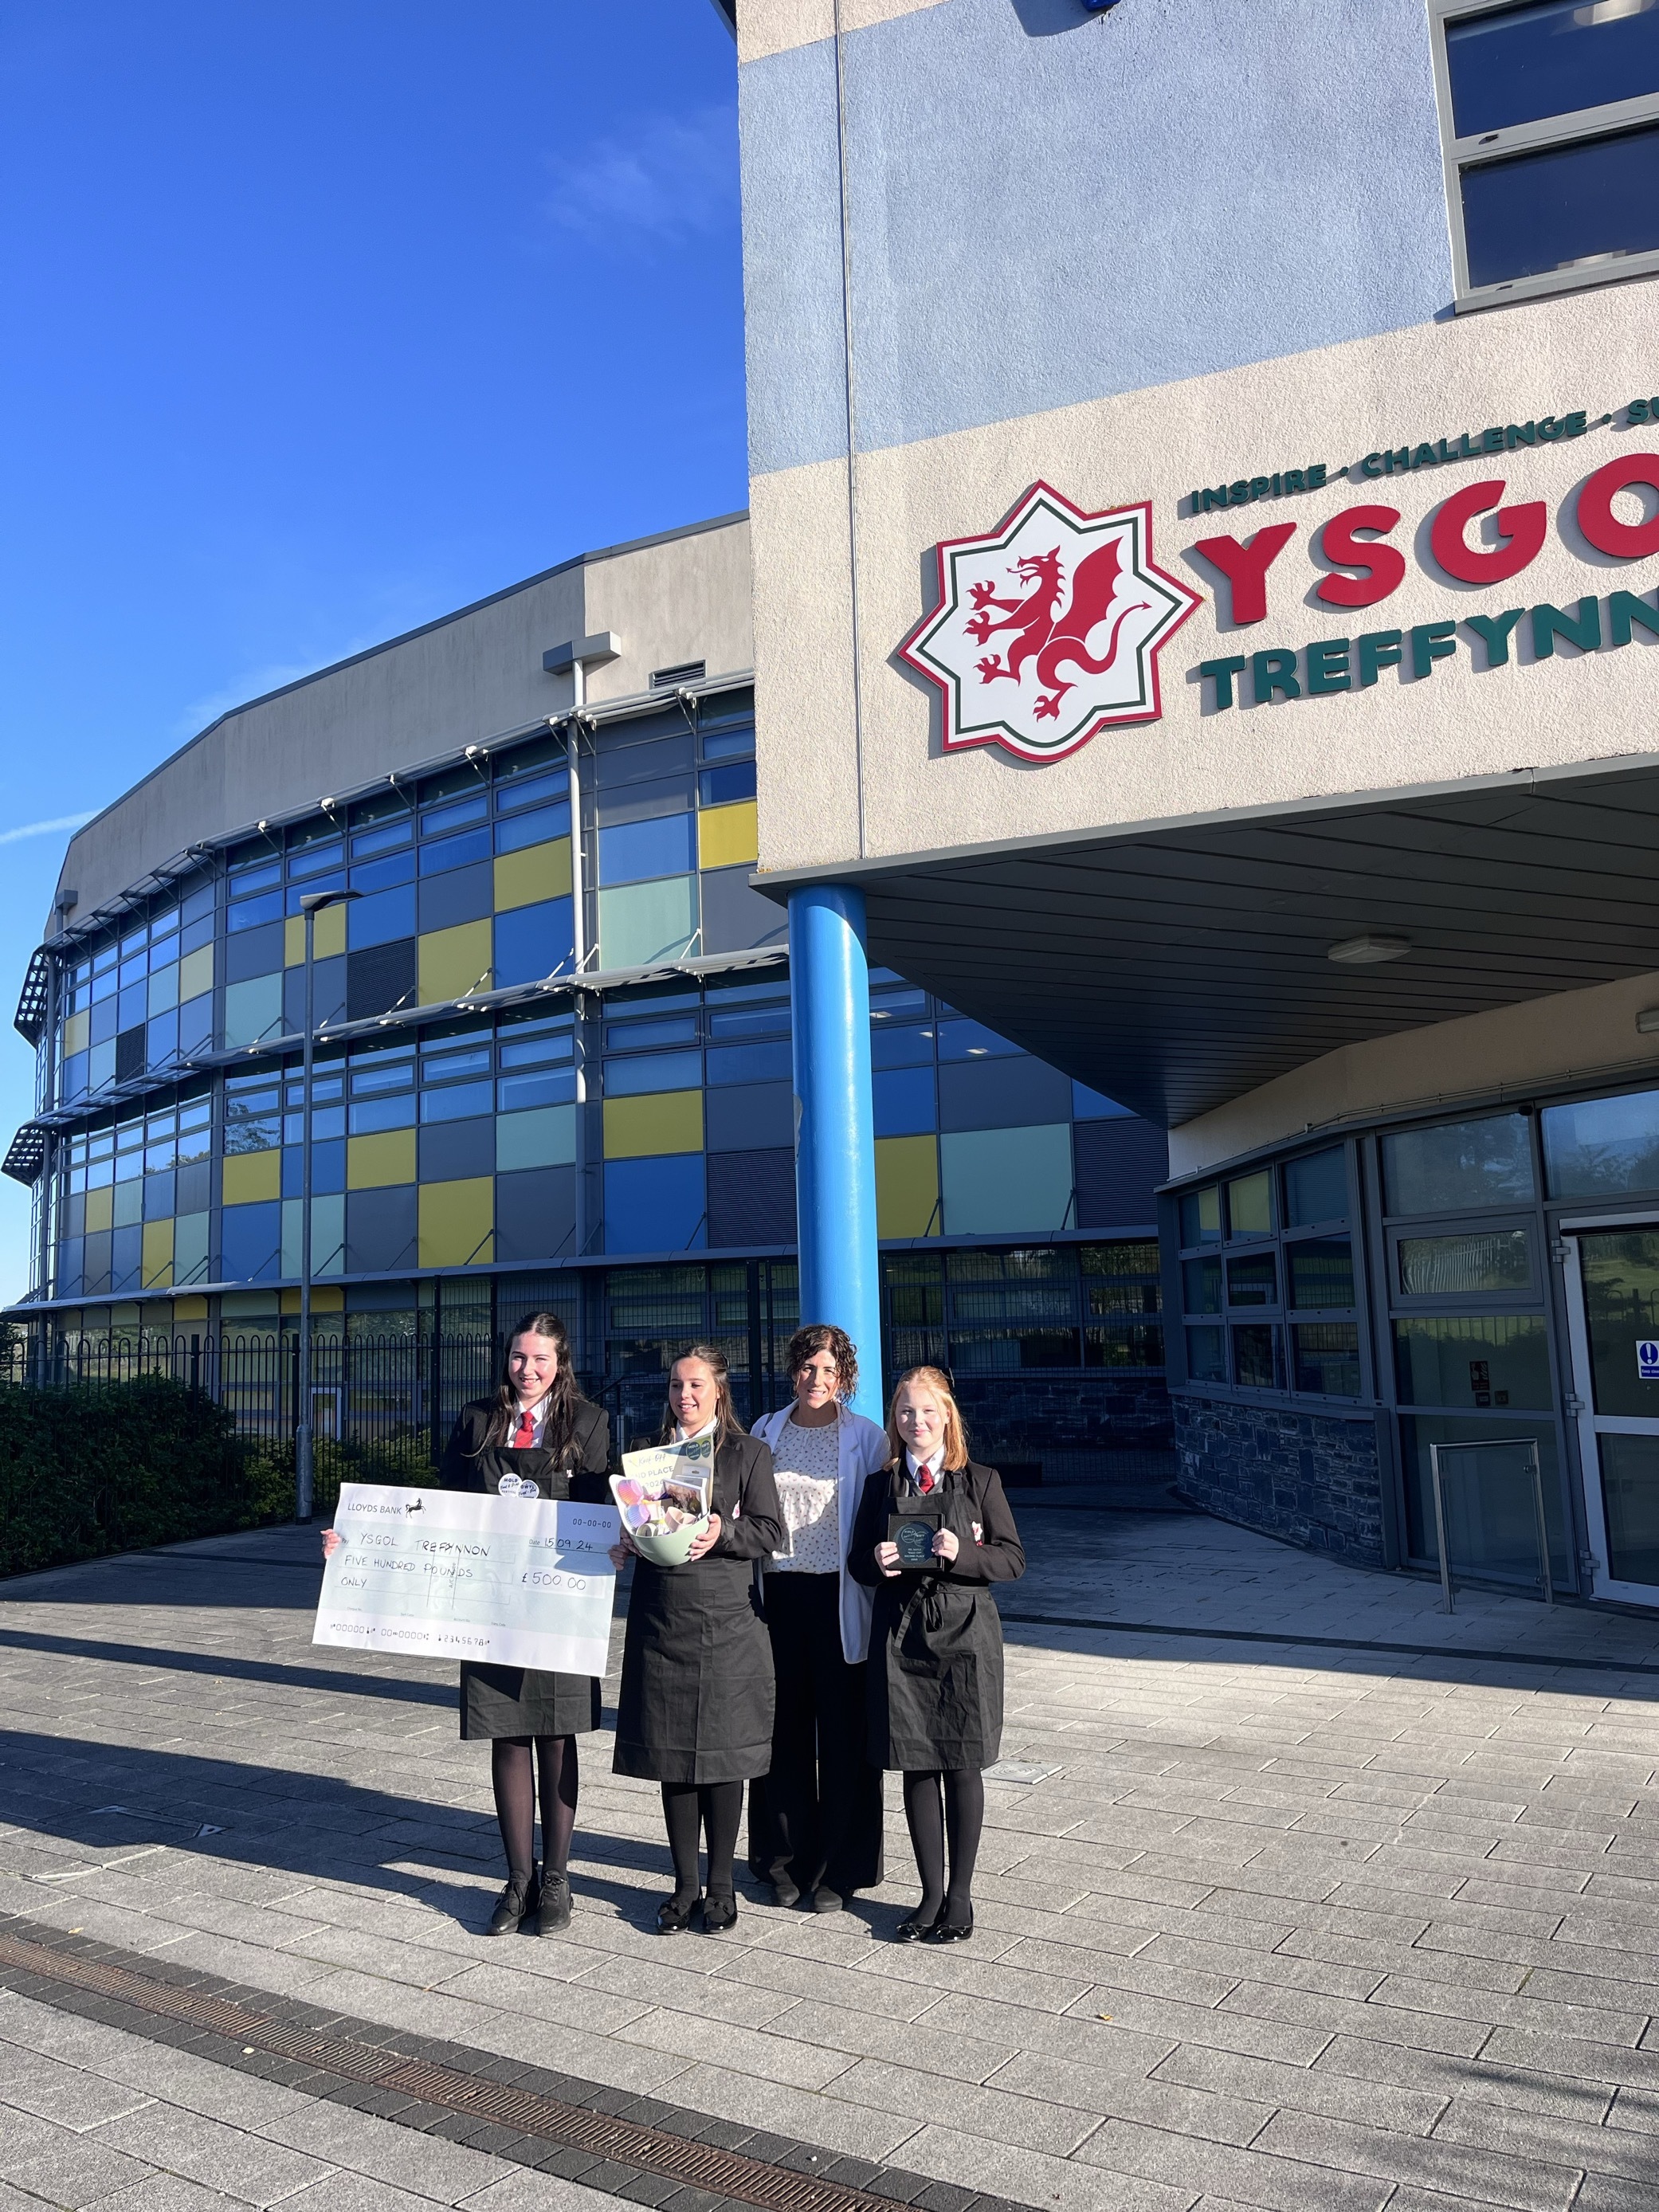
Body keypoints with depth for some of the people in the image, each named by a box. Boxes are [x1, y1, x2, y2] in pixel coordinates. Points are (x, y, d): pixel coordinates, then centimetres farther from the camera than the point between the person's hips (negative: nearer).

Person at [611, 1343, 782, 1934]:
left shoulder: (748, 1453, 3)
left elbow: (770, 1531, -3)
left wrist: (723, 1532, -20)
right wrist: (626, 1539, -8)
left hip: (726, 1622, -3)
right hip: (661, 1621, 3)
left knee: (722, 1752, 3)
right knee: (670, 1754, 8)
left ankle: (720, 1884, 17)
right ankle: (685, 1884, 21)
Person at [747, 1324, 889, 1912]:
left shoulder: (866, 1438, 0)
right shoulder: (766, 1432, 8)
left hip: (839, 1597, -2)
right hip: (778, 1593, 3)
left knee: (843, 1733, 4)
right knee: (785, 1730, 9)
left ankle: (838, 1869, 17)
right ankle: (786, 1861, 23)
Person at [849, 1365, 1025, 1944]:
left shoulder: (980, 1481, 0)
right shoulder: (881, 1485, 7)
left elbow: (1013, 1560, -3)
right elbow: (858, 1564, 10)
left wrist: (962, 1554, -19)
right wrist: (877, 1564, -13)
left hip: (963, 1635, -2)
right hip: (901, 1636, 2)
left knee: (961, 1766, 5)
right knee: (916, 1767, 8)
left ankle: (960, 1895, 20)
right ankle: (931, 1893, 22)